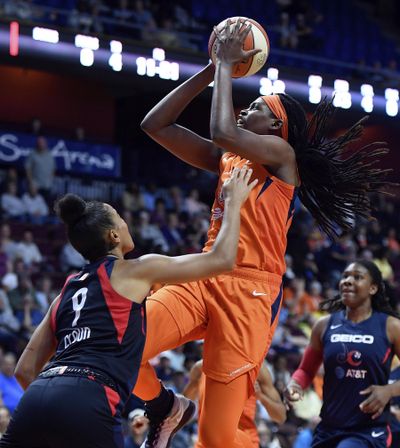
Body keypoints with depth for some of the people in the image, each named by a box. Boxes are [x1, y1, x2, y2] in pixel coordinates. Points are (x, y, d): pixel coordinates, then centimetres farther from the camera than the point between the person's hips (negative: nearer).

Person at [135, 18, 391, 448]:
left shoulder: (282, 154, 1)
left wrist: (226, 63, -5)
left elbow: (223, 132, -18)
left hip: (249, 289, -6)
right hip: (205, 279, 6)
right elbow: (155, 125, 18)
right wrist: (212, 69, 13)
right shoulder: (225, 159, 21)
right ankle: (162, 407, 12)